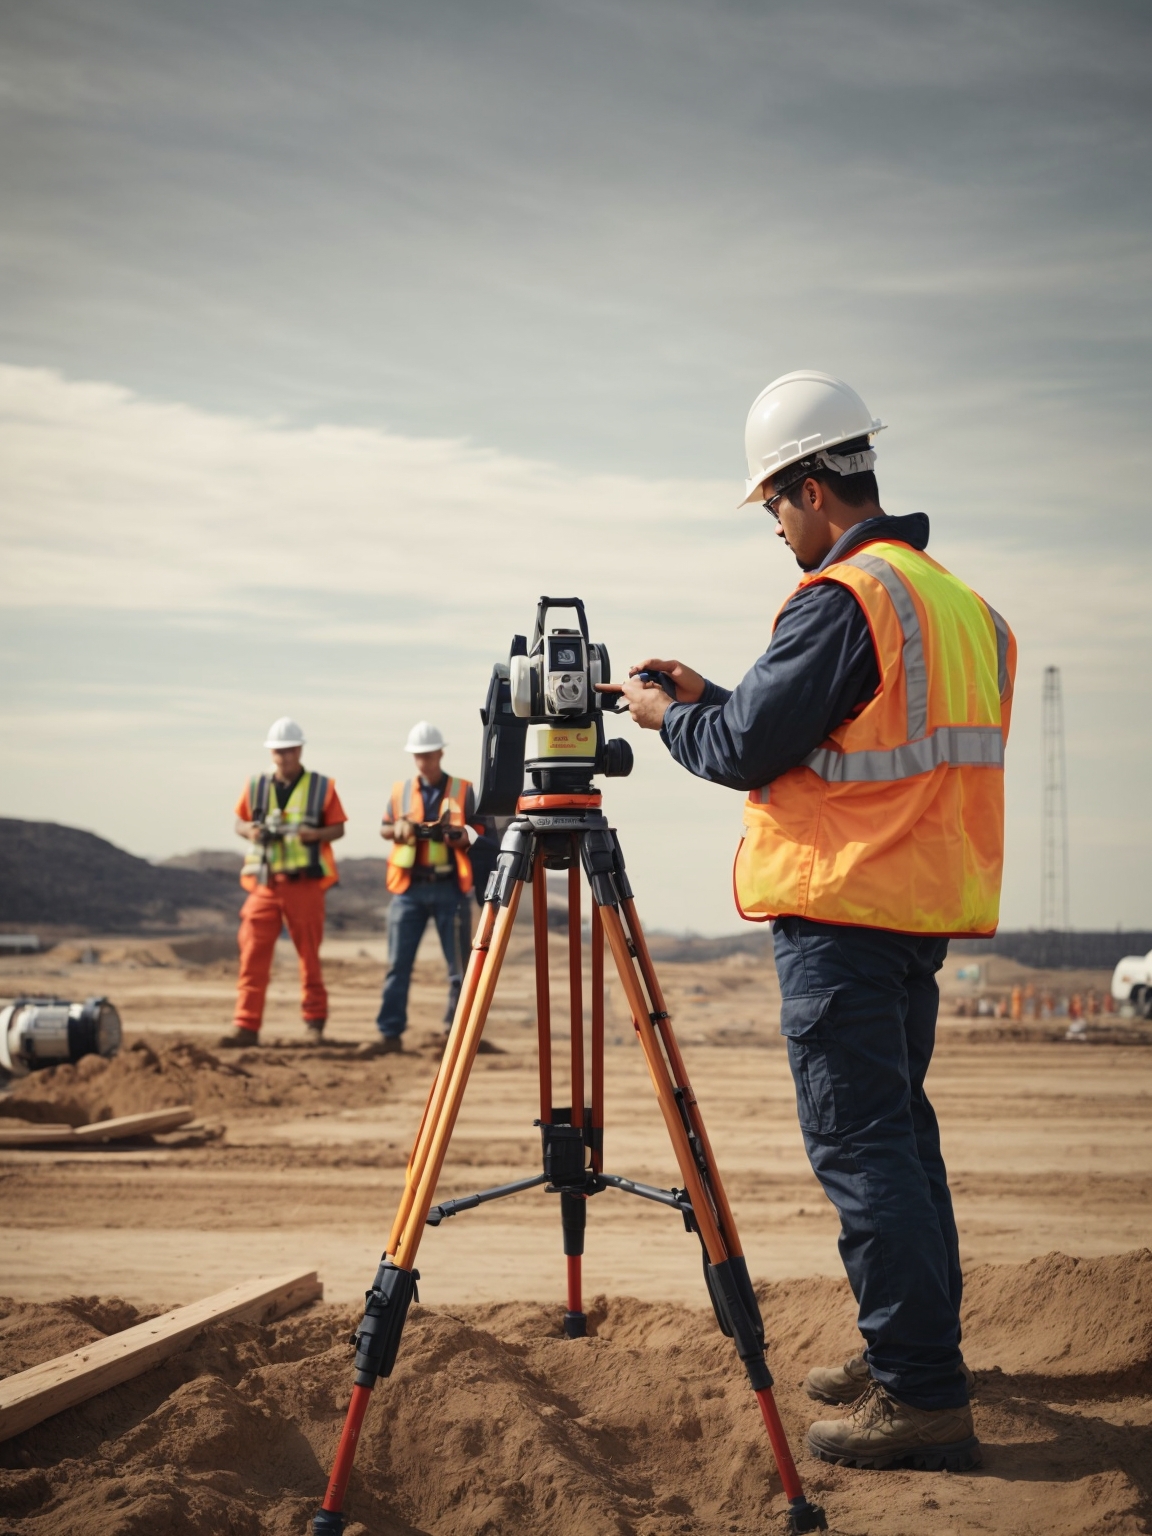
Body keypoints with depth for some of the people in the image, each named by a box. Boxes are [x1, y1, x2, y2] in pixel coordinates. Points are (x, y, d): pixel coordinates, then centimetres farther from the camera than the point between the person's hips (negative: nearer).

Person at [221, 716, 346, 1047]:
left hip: (305, 883, -2)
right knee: (253, 954, -5)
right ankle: (246, 1026, -5)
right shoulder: (256, 786, 10)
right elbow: (239, 822, 16)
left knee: (309, 955, 6)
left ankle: (314, 1021, 18)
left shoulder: (322, 787, 3)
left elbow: (338, 828, 4)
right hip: (264, 883, 2)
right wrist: (249, 830, -6)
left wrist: (315, 834, -15)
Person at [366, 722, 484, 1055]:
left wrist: (461, 836, -15)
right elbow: (384, 828, 19)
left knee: (459, 965, 2)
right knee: (398, 964, 0)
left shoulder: (462, 790, 4)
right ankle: (390, 1033, 3)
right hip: (408, 887, 2)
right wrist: (398, 830, -3)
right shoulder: (400, 789, 11)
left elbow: (478, 833, 5)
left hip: (449, 888, -2)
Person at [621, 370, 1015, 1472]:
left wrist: (668, 717, 5)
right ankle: (915, 1351, 25)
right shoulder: (961, 603, 15)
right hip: (925, 909, 9)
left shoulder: (842, 599, -15)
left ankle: (921, 1399, -5)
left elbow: (747, 749, -15)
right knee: (900, 1131, 17)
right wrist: (709, 696, 20)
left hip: (841, 910, -9)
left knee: (860, 1145, -6)